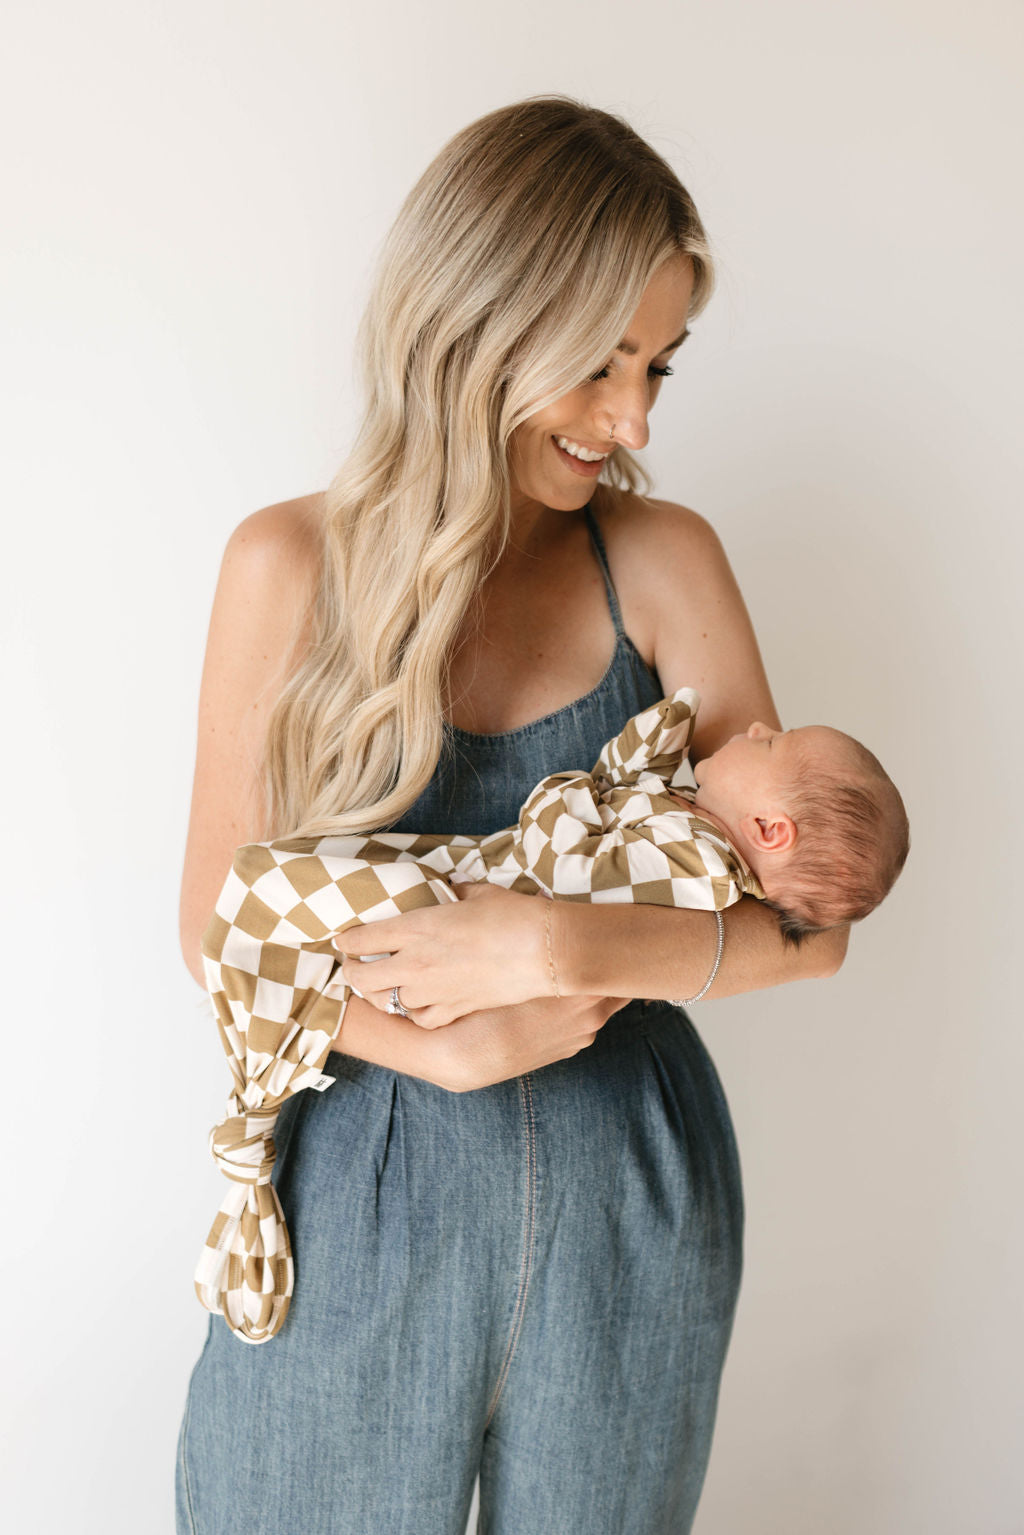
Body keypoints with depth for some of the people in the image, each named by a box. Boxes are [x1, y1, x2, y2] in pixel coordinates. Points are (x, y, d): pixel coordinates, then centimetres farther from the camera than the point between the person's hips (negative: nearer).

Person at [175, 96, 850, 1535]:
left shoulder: (664, 559, -7)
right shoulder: (292, 565, -9)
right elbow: (220, 925, -6)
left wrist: (565, 945, -23)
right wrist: (443, 1048, -19)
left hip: (624, 1197, 2)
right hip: (363, 1191, -1)